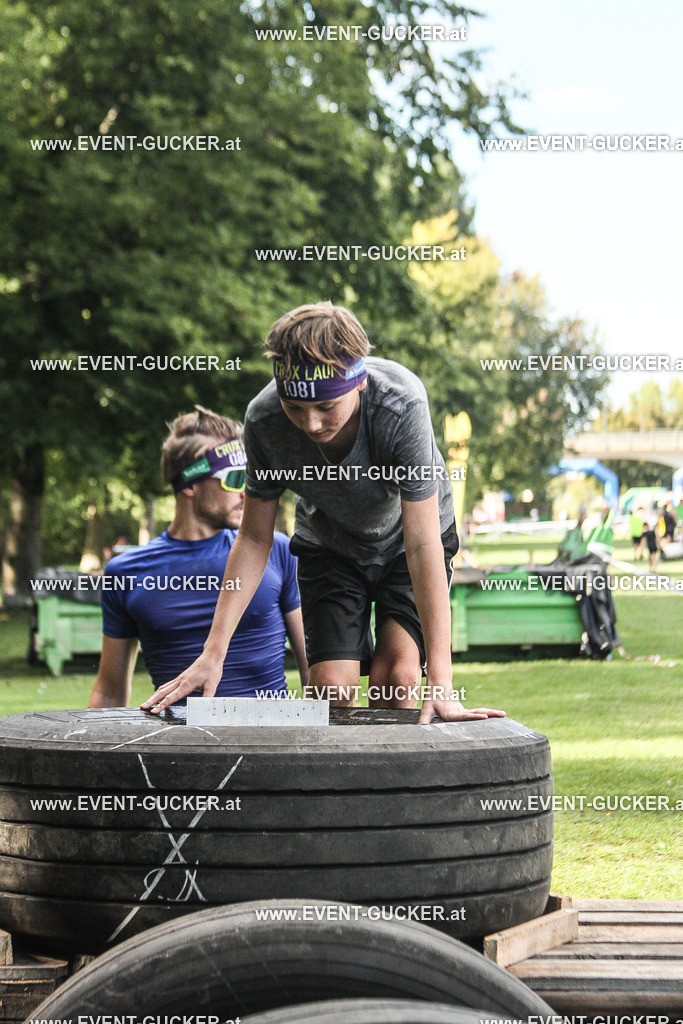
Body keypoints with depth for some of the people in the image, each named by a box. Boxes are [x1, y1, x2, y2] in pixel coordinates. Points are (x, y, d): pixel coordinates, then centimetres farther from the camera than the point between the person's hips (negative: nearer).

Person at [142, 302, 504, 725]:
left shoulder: (401, 405, -38)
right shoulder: (263, 420, -29)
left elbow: (422, 544, -37)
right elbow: (254, 540, -15)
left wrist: (440, 680, -41)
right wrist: (213, 653, -21)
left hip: (403, 539, -2)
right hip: (329, 545, 2)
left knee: (396, 678, -20)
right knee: (331, 686, -14)